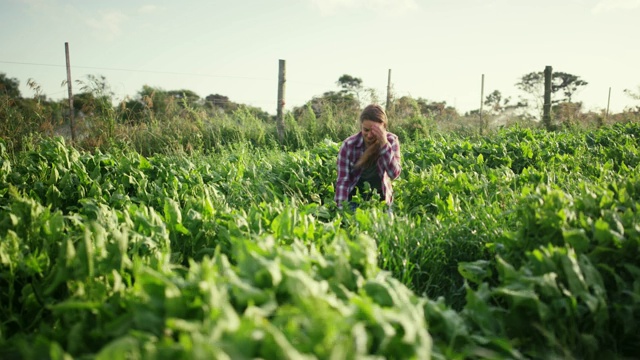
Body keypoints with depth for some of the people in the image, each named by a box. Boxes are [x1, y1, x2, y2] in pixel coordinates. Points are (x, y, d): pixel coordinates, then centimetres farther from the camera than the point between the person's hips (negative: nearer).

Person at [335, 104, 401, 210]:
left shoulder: (391, 140, -12)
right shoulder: (348, 145, -16)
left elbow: (394, 174, -22)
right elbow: (343, 180, -16)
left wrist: (384, 143, -31)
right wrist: (342, 208, -26)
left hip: (381, 199, 1)